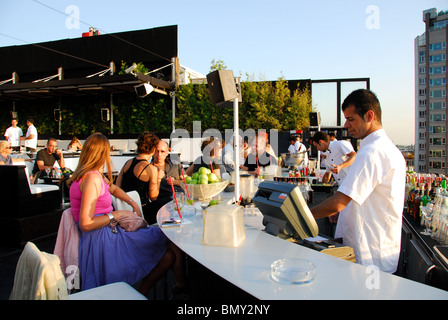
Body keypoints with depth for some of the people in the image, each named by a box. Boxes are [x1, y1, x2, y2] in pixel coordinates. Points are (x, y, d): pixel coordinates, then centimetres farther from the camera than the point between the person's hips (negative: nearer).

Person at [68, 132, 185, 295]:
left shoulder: (97, 176, 11)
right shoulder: (93, 178, -19)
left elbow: (113, 188, 32)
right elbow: (85, 224, -24)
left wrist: (133, 204, 20)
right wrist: (117, 214, -14)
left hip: (108, 234, 10)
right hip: (101, 243, -10)